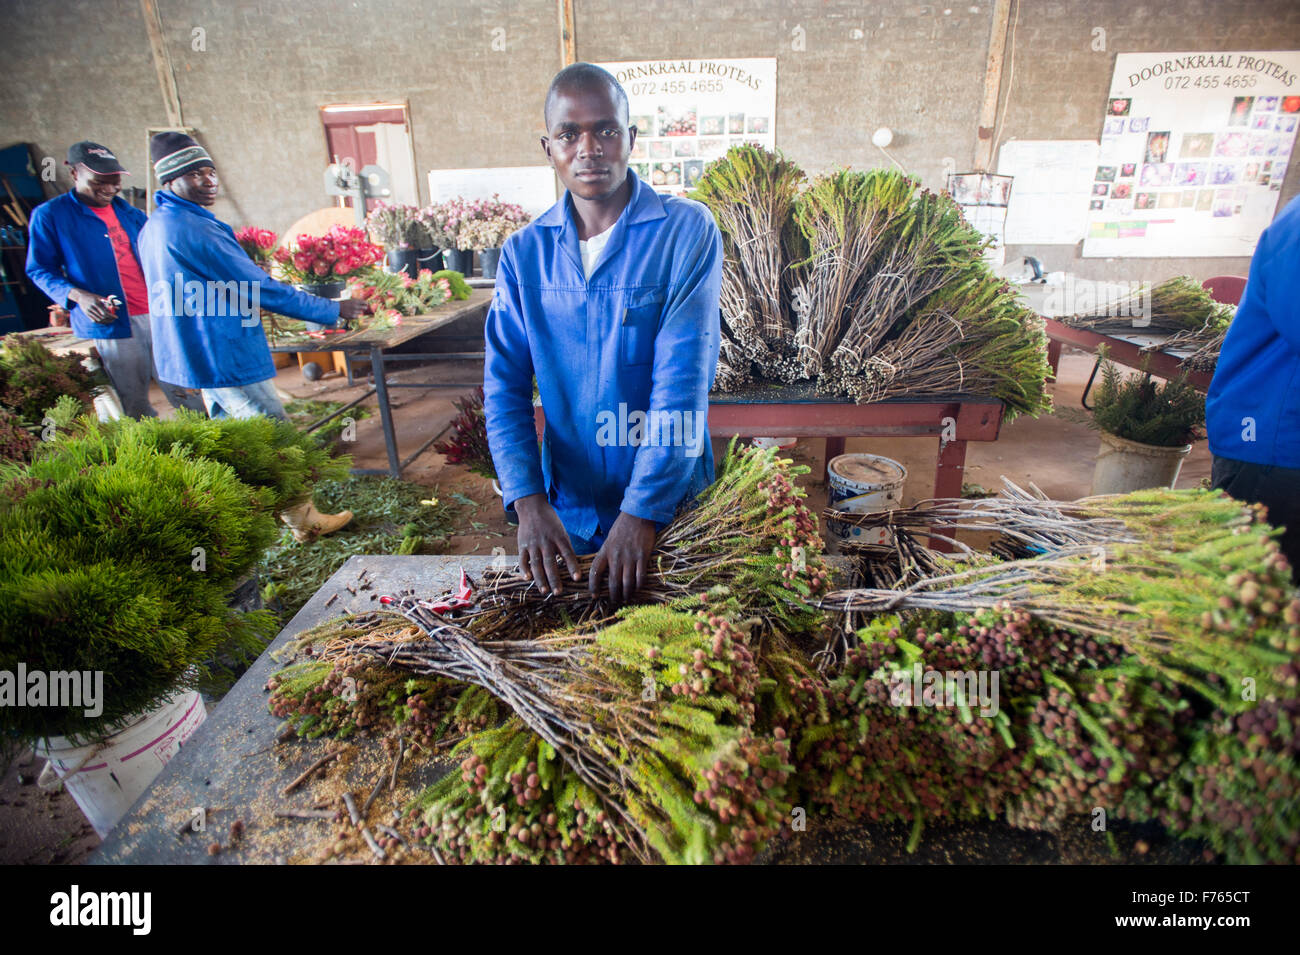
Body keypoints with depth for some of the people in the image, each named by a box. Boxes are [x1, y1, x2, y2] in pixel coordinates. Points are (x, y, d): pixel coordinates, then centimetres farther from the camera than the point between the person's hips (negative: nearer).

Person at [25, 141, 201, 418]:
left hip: (156, 315, 4)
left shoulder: (130, 214, 16)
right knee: (136, 408, -1)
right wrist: (78, 295, -14)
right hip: (109, 323, -4)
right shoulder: (50, 215, 3)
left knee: (184, 393, 2)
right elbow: (40, 270, 4)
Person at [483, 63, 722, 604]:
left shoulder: (687, 231, -11)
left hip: (672, 510, -2)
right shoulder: (523, 253, 0)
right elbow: (504, 386, -5)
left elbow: (682, 381, -20)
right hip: (566, 514, 3)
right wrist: (528, 501, -19)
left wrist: (642, 511, -27)